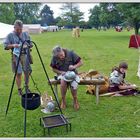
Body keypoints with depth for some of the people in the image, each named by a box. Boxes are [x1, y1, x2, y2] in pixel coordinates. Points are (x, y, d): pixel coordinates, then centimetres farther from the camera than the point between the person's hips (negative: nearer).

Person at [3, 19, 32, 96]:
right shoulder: (10, 35, 1)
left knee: (27, 72, 5)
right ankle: (19, 89, 16)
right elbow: (5, 46, -3)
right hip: (16, 57, -3)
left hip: (25, 55, 3)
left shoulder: (25, 34, 10)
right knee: (18, 73, 1)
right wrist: (13, 45, -20)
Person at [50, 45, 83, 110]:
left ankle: (75, 100, 0)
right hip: (62, 74, 1)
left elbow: (80, 62, -5)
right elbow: (54, 69, 5)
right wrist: (61, 72, -13)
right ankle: (63, 101, -13)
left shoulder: (70, 53, -10)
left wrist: (74, 67, -23)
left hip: (72, 73, -1)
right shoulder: (54, 58, -7)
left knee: (73, 85, -30)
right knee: (63, 81, -34)